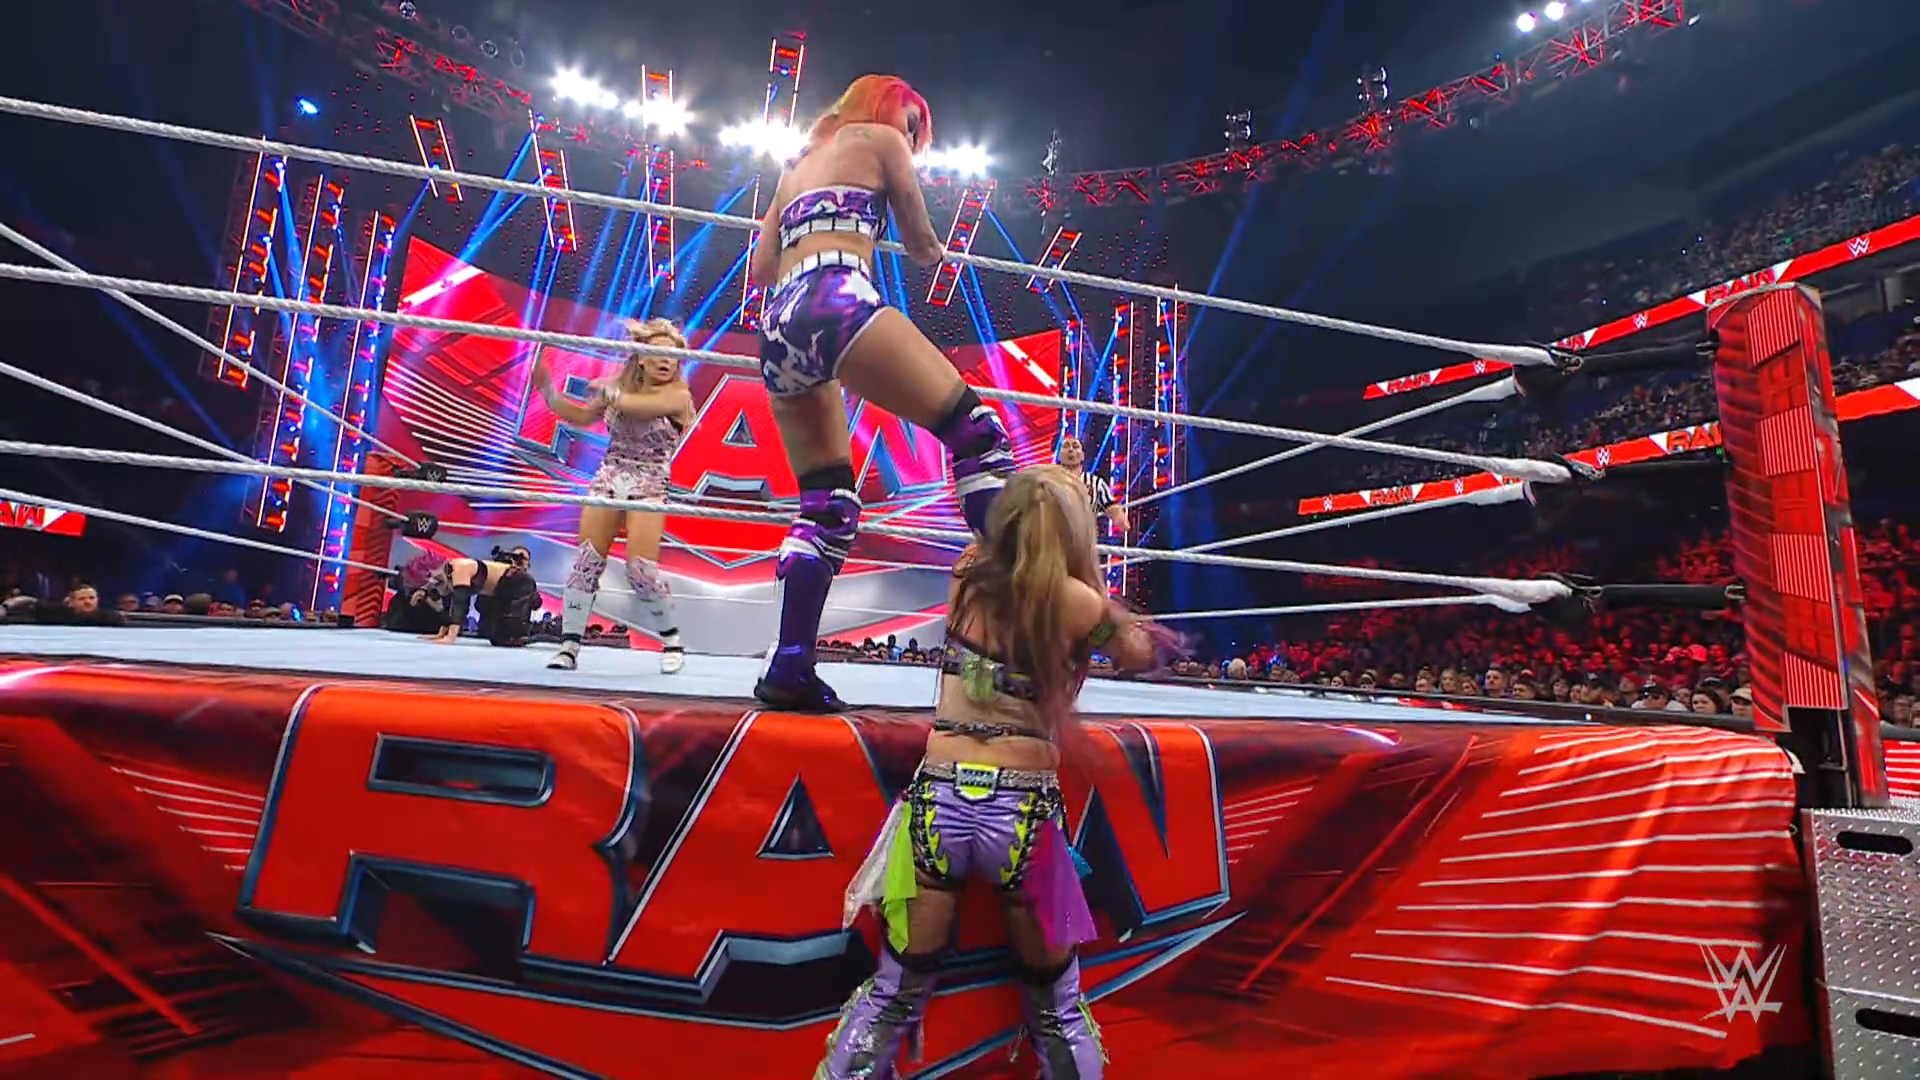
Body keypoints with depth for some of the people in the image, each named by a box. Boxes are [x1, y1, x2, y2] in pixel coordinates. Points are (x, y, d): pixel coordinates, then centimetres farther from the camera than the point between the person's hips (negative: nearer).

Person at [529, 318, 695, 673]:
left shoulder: (678, 395, -8)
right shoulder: (621, 385, 10)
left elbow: (634, 405, -24)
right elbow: (582, 417, 20)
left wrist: (605, 390, -9)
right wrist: (546, 389, 11)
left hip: (648, 487, -5)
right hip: (607, 479, 5)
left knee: (641, 569, -13)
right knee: (586, 562, -1)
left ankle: (672, 641, 7)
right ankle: (569, 645, 5)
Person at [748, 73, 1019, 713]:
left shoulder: (796, 167, 35)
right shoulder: (879, 138, 18)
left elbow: (762, 268, 30)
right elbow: (922, 244, 20)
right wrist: (933, 251, 43)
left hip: (778, 328, 7)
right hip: (837, 305, -7)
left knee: (827, 506, 9)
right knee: (975, 430, -8)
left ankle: (790, 667, 2)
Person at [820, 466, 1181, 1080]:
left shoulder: (968, 576, 3)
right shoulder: (1078, 603, -5)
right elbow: (1143, 655, 14)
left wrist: (1041, 487, 36)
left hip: (941, 799, 3)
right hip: (1022, 809, -2)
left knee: (896, 991, 17)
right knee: (1056, 1002, 19)